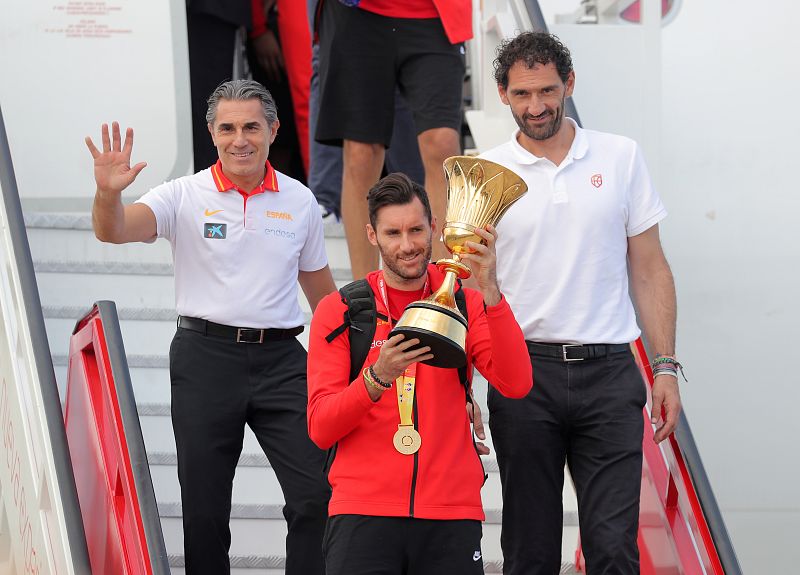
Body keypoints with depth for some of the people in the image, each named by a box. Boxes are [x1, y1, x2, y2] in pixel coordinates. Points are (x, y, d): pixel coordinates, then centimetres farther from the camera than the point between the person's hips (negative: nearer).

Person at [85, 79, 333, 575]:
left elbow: (320, 287, 19)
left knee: (318, 494, -9)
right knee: (204, 506, 5)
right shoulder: (186, 196, 0)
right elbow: (115, 231, -16)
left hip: (281, 360, 1)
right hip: (207, 355, -1)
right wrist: (109, 194, -37)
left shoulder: (300, 201, 9)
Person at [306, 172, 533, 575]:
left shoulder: (467, 305, 9)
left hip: (451, 517, 1)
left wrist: (489, 291, -17)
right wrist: (379, 377, -19)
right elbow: (320, 430, -2)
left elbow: (516, 384, -8)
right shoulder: (339, 311, 6)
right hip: (363, 512, -1)